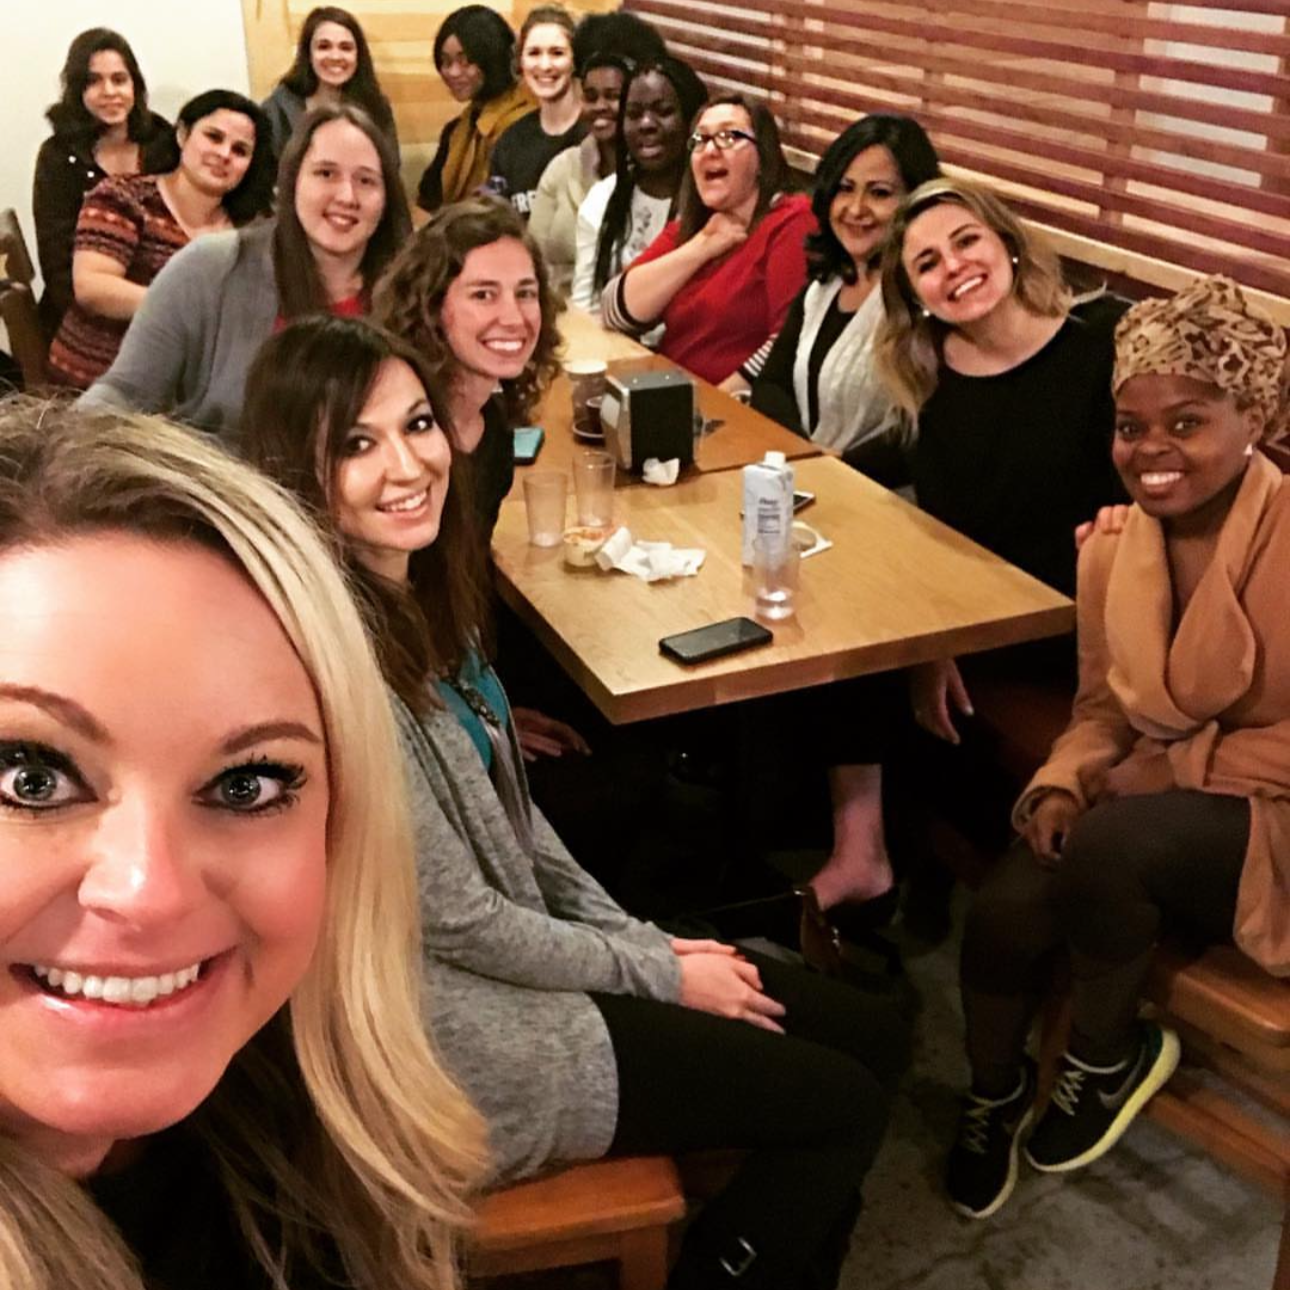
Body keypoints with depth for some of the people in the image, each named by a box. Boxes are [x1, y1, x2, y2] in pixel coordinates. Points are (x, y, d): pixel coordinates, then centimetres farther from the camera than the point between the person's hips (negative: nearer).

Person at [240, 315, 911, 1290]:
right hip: (454, 1024, -8)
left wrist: (641, 938, 3)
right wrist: (660, 976, -10)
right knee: (847, 1105, -2)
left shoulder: (420, 588, 0)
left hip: (520, 940, 8)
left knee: (872, 1036, 9)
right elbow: (454, 919, -21)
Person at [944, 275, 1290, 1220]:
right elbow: (1107, 704, 7)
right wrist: (1064, 780, -12)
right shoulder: (1112, 545, 1)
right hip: (1157, 795, 5)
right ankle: (995, 1094, 13)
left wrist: (1184, 765, -19)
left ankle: (1108, 1061, -2)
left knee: (1108, 849, -34)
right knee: (1005, 913, -20)